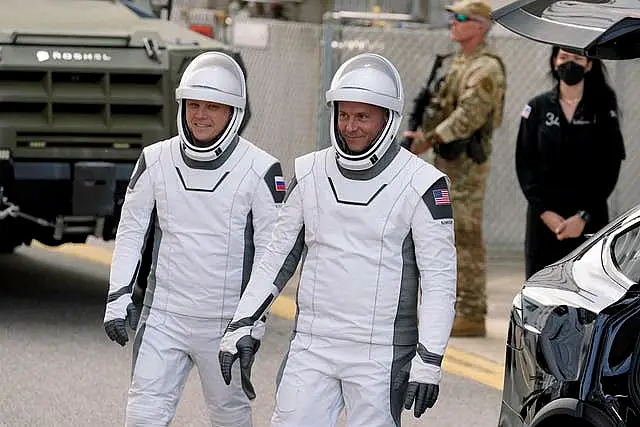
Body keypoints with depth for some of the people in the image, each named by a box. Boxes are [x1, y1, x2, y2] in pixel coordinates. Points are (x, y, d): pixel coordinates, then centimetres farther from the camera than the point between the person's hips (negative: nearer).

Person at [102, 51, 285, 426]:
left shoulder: (259, 170, -9)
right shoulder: (156, 160, 0)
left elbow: (272, 250, -5)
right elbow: (132, 230, 9)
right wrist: (118, 297, 2)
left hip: (225, 322, -2)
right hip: (163, 315, 2)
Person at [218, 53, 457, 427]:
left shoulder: (422, 184, -6)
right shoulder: (310, 173, 7)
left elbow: (439, 279, -7)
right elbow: (279, 255, 15)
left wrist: (429, 360, -14)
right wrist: (244, 324, 9)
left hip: (381, 356, -4)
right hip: (311, 349, 4)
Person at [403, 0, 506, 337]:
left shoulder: (486, 68, -15)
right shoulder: (461, 65, 17)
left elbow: (469, 115, -24)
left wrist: (431, 139, -24)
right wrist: (423, 133, 7)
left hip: (466, 165, -10)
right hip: (448, 161, 10)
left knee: (466, 239, -9)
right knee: (450, 238, 12)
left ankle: (471, 316, -6)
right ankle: (459, 309, 17)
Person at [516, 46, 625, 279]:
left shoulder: (602, 111, 4)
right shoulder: (537, 108, 8)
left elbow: (609, 170, 0)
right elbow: (524, 165, 5)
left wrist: (584, 216, -10)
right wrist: (545, 212, -7)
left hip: (589, 219, -1)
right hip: (543, 217, 2)